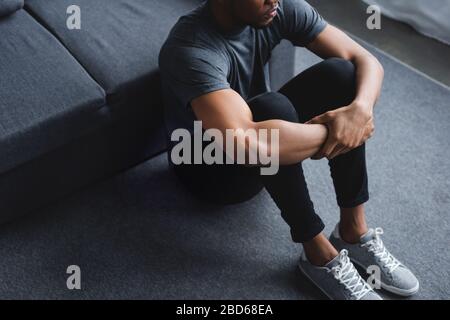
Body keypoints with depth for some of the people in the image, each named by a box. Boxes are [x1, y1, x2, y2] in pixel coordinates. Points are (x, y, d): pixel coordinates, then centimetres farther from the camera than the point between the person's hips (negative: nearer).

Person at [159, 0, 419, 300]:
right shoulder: (191, 49, -33)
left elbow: (365, 60, -11)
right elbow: (249, 144, -48)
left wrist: (361, 109, -33)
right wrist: (331, 132, -32)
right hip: (208, 168, -6)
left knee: (340, 72, -18)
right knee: (272, 107, -36)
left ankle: (353, 231, -12)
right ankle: (320, 255, -20)